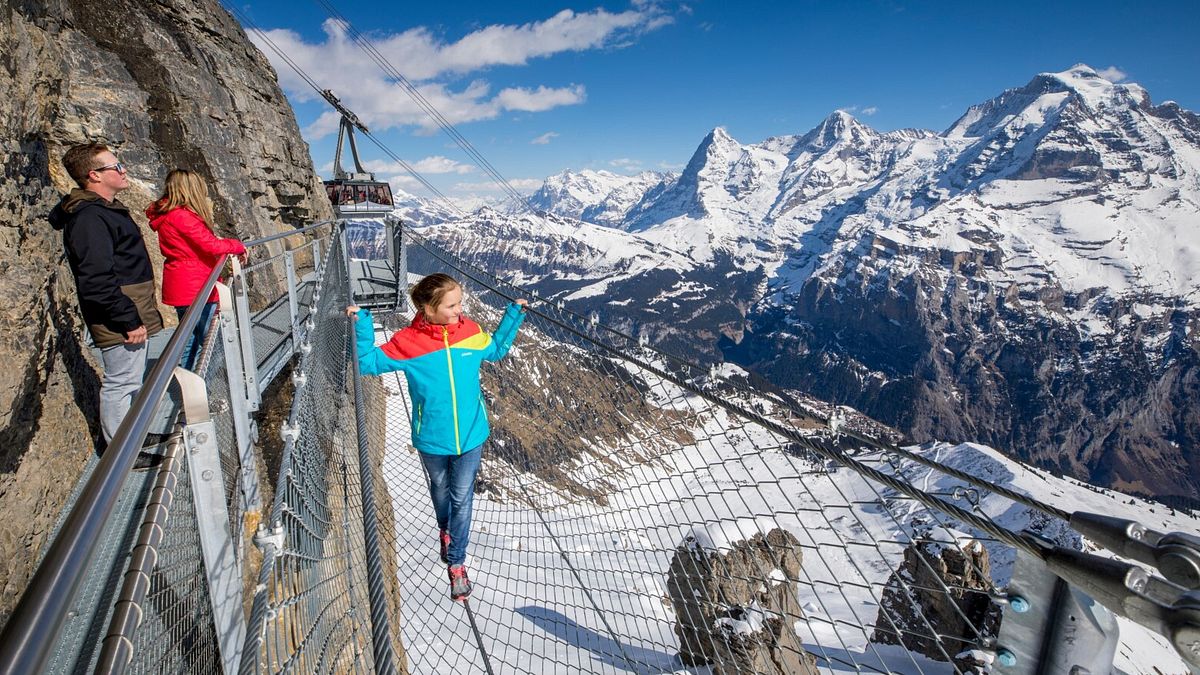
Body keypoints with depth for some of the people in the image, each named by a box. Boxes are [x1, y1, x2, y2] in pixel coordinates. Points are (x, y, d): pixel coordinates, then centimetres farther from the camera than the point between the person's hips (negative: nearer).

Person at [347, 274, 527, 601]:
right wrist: (362, 324, -19)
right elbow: (368, 362, -7)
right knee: (440, 491, 25)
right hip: (432, 439, 0)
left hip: (470, 435, 1)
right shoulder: (408, 342, -18)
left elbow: (496, 350, 10)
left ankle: (457, 563, 27)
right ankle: (445, 530, 56)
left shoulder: (471, 333, -10)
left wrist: (513, 315, 6)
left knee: (462, 498, 10)